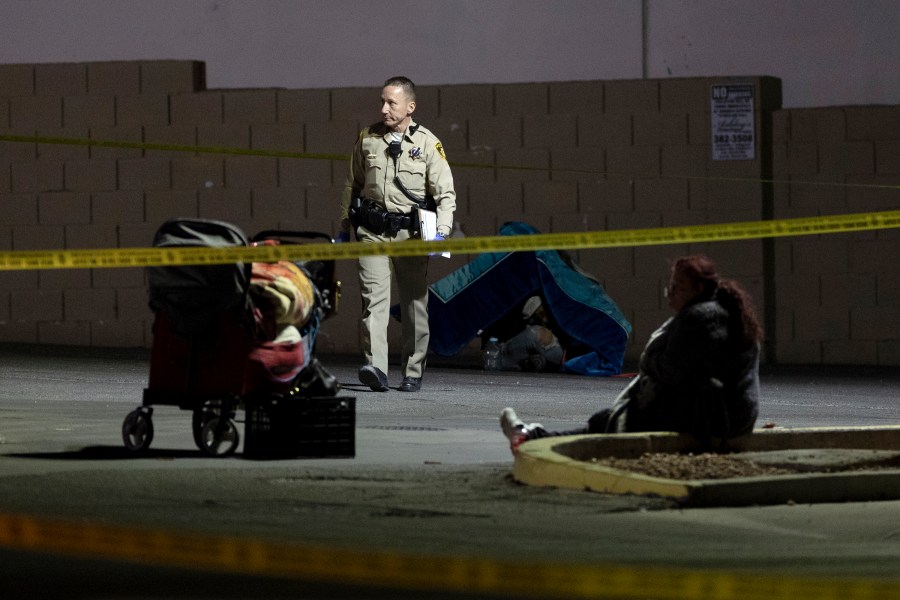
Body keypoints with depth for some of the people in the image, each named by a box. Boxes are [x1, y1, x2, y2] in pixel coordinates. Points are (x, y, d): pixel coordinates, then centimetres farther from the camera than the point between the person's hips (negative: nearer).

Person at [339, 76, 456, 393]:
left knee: (414, 304, 6)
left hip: (411, 233, -1)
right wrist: (344, 227, 20)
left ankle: (412, 373, 16)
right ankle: (375, 368, -23)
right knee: (374, 297, -13)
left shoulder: (428, 144, 0)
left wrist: (441, 232, -15)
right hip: (372, 232, 1)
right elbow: (352, 185, 19)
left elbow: (446, 193, -2)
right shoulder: (367, 139, 8)